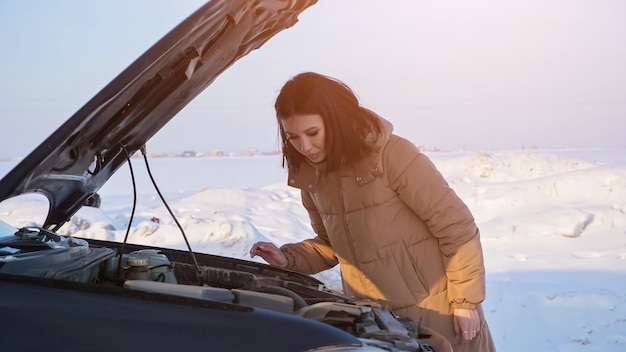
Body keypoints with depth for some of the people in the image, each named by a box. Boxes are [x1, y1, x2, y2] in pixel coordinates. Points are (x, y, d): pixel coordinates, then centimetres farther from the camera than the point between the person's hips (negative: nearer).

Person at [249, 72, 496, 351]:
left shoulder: (391, 154, -19)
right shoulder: (311, 177, 0)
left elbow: (457, 228, -15)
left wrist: (465, 301, -13)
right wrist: (288, 258, -3)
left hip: (436, 312, -5)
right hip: (373, 320, 6)